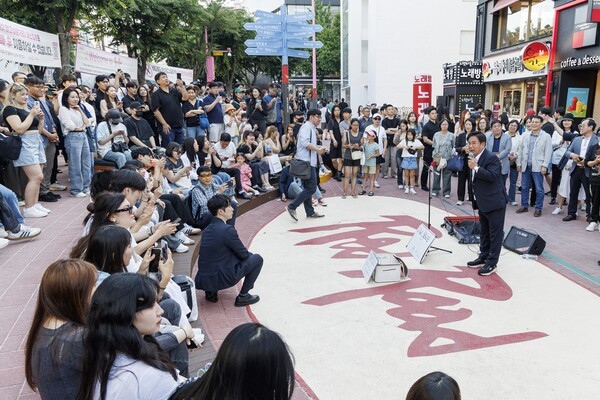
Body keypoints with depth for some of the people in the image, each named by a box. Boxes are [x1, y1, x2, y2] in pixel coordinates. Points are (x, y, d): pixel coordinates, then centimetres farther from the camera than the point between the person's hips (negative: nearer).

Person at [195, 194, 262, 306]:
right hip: (221, 278, -8)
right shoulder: (227, 230, -17)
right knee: (257, 259, 5)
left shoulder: (207, 230, 8)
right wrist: (250, 255, 15)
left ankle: (211, 291, 20)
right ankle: (242, 296, 8)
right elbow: (244, 254, -7)